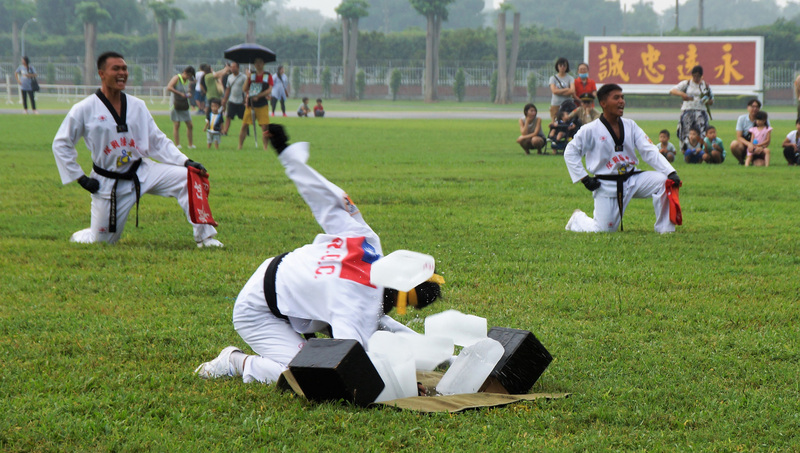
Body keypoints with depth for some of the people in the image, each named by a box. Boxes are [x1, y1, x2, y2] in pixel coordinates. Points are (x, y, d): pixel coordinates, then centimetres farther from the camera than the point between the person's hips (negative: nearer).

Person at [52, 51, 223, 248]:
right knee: (102, 240, 0)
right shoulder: (85, 109, -9)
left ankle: (203, 236, -12)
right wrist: (80, 178, -7)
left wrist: (186, 162, -8)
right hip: (108, 184, -3)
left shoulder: (138, 106, 3)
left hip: (142, 172, 3)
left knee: (187, 177, -18)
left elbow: (158, 142, 6)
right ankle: (79, 237, 37)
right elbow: (61, 144, -3)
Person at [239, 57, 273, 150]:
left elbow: (269, 90, -6)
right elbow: (245, 89, 2)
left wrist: (258, 96, -17)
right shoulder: (251, 75, 9)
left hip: (262, 105, -2)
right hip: (250, 105, 2)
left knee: (264, 127, -7)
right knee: (244, 126, -1)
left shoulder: (268, 76, 3)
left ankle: (265, 147, 2)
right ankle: (240, 146, 6)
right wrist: (248, 78, -11)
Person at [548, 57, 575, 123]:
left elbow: (572, 91, -8)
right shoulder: (553, 78, 8)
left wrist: (559, 91, -7)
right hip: (555, 104, 0)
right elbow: (554, 90, -6)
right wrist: (567, 89, -3)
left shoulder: (570, 78, 7)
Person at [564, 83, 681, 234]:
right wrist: (584, 178, -9)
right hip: (606, 186, -4)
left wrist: (671, 172, -15)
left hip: (632, 179, 4)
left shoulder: (630, 126, 3)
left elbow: (650, 151, -3)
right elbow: (570, 153, -2)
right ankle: (578, 219, 30)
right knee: (604, 230, -4)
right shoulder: (590, 130, -9)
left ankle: (665, 230, -9)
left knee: (663, 181, -19)